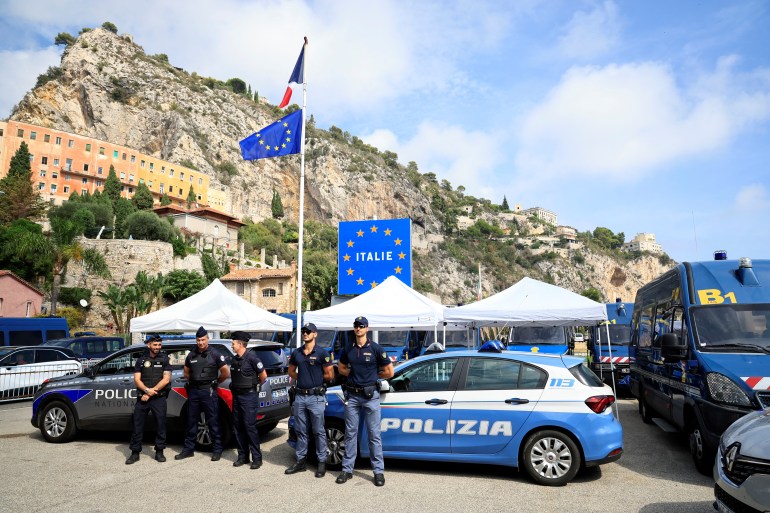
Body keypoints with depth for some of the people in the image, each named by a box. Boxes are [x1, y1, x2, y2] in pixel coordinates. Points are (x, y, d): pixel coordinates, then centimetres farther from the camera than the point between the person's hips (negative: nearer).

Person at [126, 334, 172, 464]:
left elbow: (166, 379, -3)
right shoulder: (141, 360, 10)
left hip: (159, 398, -1)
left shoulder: (164, 359, 5)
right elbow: (137, 379, 3)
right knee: (137, 425, 3)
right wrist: (147, 390, -13)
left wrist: (152, 391, -10)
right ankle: (135, 452, 13)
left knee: (160, 424, 2)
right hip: (142, 397, 2)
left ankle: (159, 452, 13)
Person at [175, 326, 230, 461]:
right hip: (193, 391, 5)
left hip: (208, 391, -5)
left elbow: (226, 373, -2)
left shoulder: (214, 354, -4)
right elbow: (186, 373, 23)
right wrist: (193, 381, 14)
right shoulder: (191, 355, 9)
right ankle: (189, 449, 21)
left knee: (213, 422, 0)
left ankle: (217, 450, 7)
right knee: (191, 421, 11)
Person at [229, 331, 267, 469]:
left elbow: (263, 375, -9)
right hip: (236, 395, 8)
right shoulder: (235, 359, 9)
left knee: (250, 426, -7)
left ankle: (257, 458, 1)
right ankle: (242, 456, 21)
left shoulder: (251, 357, -14)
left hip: (249, 396, -8)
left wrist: (255, 386, 4)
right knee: (238, 427, 10)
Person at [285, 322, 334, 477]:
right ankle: (301, 461, 24)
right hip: (300, 396, 5)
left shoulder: (322, 353, -7)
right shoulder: (296, 353, 8)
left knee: (319, 431, 3)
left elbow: (330, 375, -6)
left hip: (316, 396, -5)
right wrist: (303, 378, 5)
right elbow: (291, 371, 20)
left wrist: (316, 379, 3)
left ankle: (322, 462, 12)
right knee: (301, 431, 13)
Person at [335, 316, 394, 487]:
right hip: (352, 395, 4)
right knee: (350, 433, 10)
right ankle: (347, 469, 18)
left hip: (370, 395, -3)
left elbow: (389, 372, -3)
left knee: (374, 434, 2)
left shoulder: (376, 349, -5)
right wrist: (354, 374, 7)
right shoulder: (348, 350, 7)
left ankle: (378, 471, 10)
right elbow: (341, 368, 22)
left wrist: (373, 375, 4)